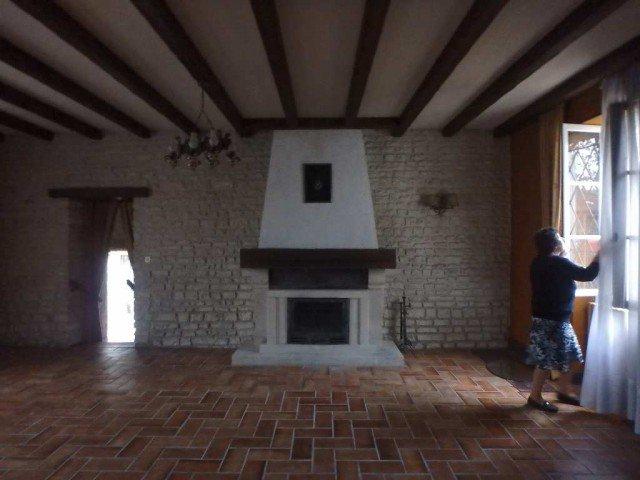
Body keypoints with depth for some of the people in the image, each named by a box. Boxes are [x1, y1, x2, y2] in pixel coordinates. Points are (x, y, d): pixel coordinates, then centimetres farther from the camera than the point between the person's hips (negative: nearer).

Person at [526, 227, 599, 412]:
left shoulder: (539, 262, 7)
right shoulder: (559, 263, -19)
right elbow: (587, 274, -14)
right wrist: (600, 255, -2)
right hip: (551, 321, -9)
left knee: (567, 356, 20)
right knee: (547, 360, 0)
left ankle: (564, 391, 33)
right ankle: (535, 396, 11)